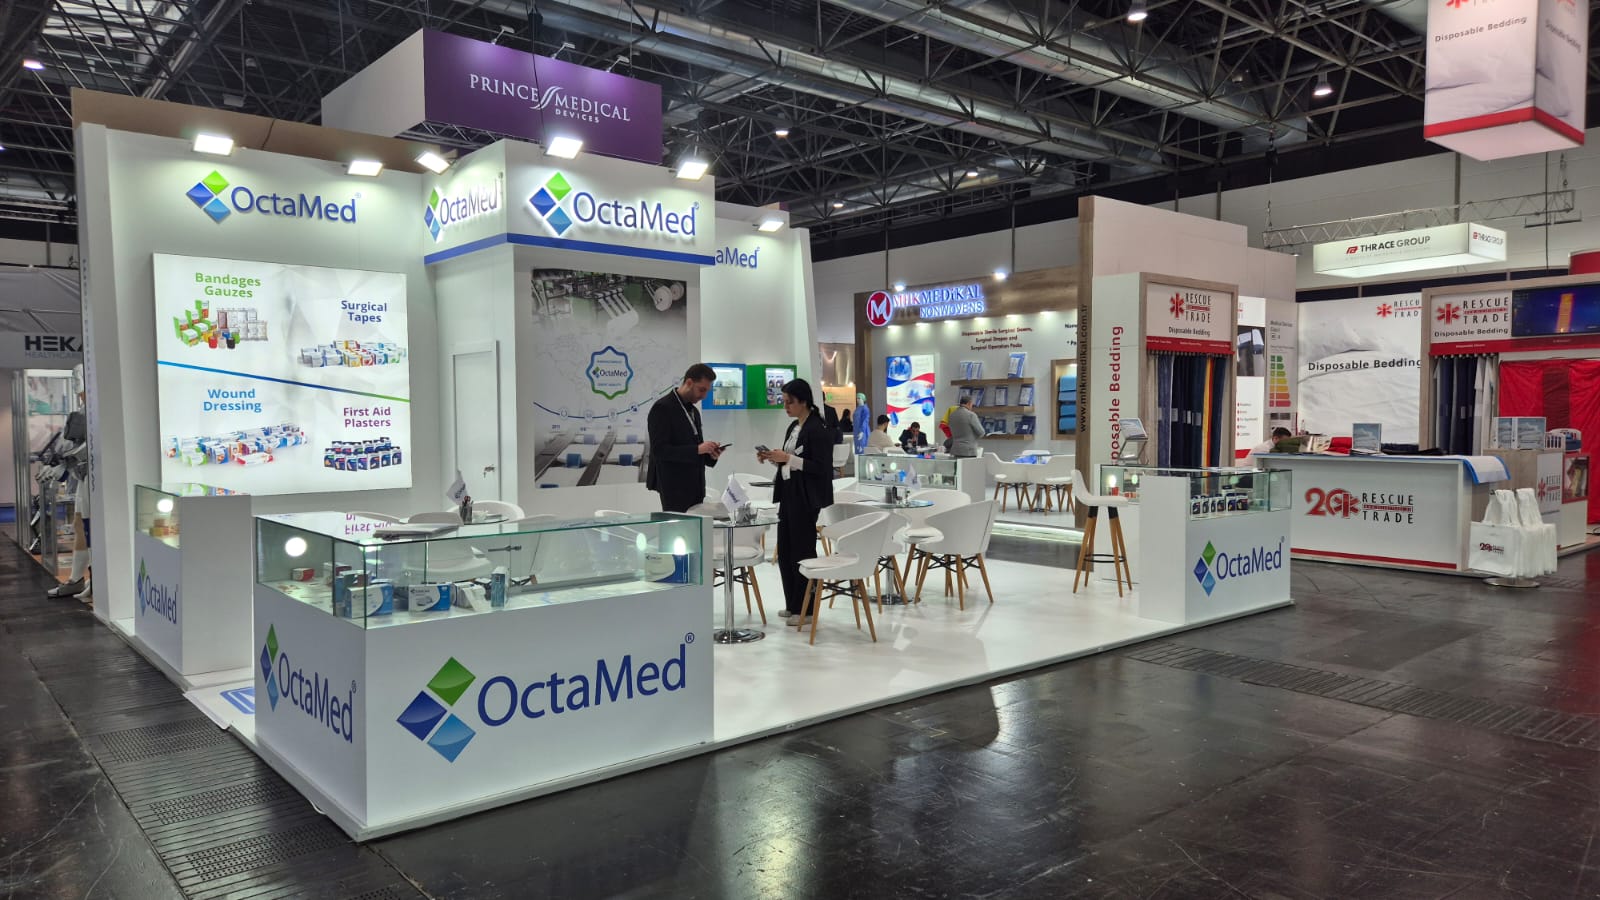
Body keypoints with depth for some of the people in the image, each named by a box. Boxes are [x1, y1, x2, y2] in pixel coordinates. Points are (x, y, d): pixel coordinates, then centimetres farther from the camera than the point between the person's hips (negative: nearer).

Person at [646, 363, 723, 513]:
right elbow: (659, 450, -18)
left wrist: (710, 454, 1)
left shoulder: (693, 412, 16)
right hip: (674, 488, -8)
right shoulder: (662, 408, -10)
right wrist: (697, 449, -22)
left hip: (694, 488, 8)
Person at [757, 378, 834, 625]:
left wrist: (788, 458, -21)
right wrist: (772, 459, 4)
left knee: (802, 552, -1)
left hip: (807, 500, -9)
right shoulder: (793, 427, 14)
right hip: (789, 495, 9)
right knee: (785, 552, 11)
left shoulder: (818, 429, -13)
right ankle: (793, 605, 23)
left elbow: (821, 467, -18)